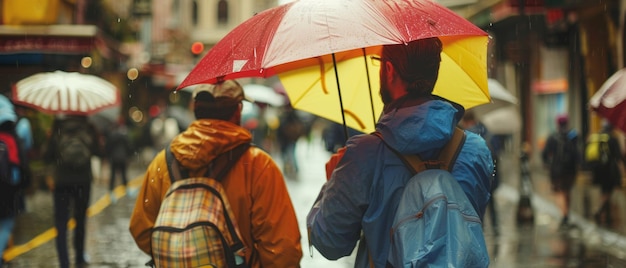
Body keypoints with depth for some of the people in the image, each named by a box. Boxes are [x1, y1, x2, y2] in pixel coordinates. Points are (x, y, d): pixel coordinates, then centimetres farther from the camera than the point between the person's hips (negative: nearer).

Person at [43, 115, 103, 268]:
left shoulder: (58, 130, -8)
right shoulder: (89, 130, -6)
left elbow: (47, 157, -6)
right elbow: (100, 153, 1)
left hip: (61, 183, -2)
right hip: (83, 182, 2)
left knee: (61, 225, -1)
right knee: (80, 221, 21)